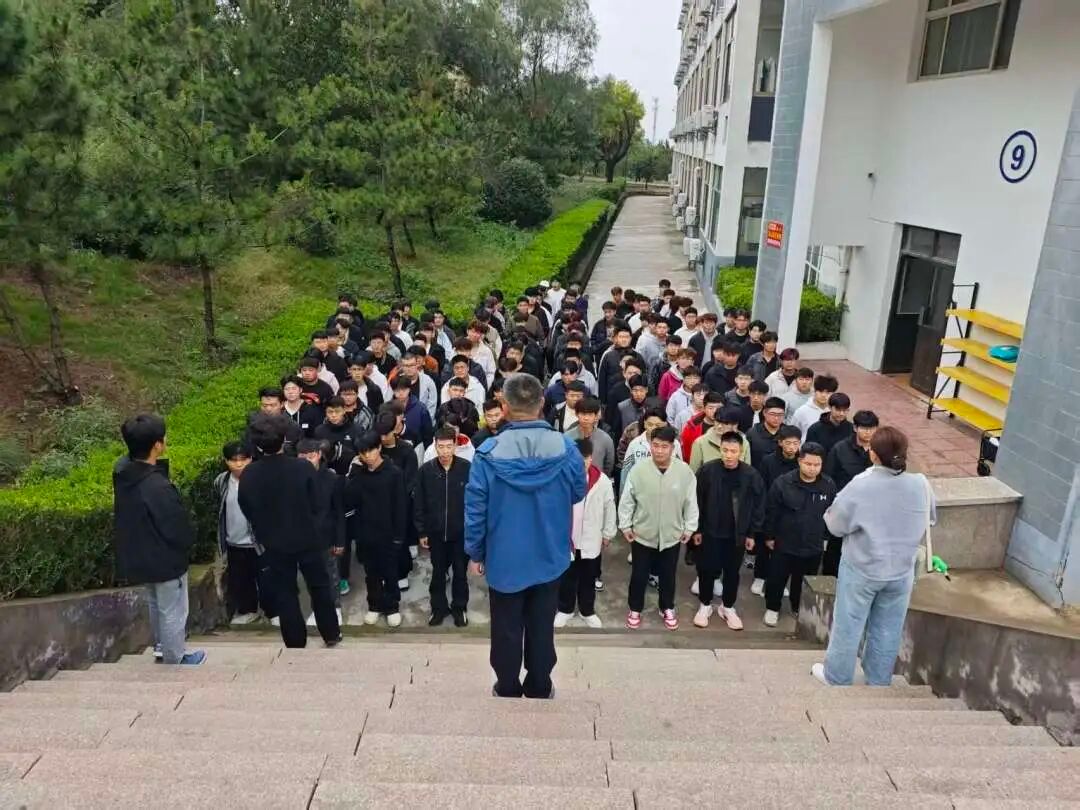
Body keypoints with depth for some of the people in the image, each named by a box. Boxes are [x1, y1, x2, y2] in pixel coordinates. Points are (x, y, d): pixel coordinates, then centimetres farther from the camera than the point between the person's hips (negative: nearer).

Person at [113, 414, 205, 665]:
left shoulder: (123, 470, -10)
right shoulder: (159, 487, -35)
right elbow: (181, 531, -25)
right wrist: (189, 539, -2)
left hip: (139, 556, 8)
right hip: (166, 559, -8)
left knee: (156, 605, 30)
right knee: (173, 613, 12)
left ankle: (161, 646, 50)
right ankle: (174, 661, 29)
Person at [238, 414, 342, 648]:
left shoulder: (248, 475, -13)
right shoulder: (304, 468, -19)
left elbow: (248, 512, 0)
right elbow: (316, 505, -10)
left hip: (275, 543, 1)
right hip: (308, 539, -1)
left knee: (284, 593, 15)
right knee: (319, 587, 17)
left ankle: (295, 642, 25)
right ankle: (331, 634, 29)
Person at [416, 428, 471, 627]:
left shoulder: (467, 468, -13)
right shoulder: (426, 470, -8)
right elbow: (419, 503, -2)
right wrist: (421, 532, -1)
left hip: (461, 532, -1)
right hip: (436, 532, 1)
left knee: (460, 572, 14)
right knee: (438, 572, 16)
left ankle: (459, 607, 32)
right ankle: (439, 607, 34)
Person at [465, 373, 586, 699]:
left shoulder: (489, 452, -18)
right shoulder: (566, 448, -14)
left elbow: (475, 509, -12)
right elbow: (578, 493, 2)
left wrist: (475, 552, 1)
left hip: (504, 558, -1)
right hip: (549, 557, 2)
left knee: (506, 630, 16)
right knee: (541, 627, 18)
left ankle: (507, 689, 31)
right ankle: (539, 688, 32)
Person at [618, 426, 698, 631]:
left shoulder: (684, 471, -12)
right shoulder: (638, 470, -15)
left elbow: (691, 502, -1)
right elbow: (626, 500, -4)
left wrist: (689, 528, 3)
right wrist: (625, 525, -2)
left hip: (672, 535, 1)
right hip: (642, 534, -1)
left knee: (668, 575, 19)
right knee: (639, 575, 14)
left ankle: (667, 608, 41)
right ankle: (635, 609, 35)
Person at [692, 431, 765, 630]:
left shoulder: (751, 475, -11)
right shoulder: (707, 470, -13)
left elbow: (758, 506, -1)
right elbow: (697, 501, -5)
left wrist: (751, 533, 0)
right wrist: (696, 529, -4)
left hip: (737, 534, 1)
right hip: (710, 531, -1)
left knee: (732, 572, 14)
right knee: (707, 570, 9)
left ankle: (727, 607, 33)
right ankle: (705, 605, 30)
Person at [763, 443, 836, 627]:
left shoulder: (829, 485, -7)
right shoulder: (783, 482, -16)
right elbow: (771, 512, -7)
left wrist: (826, 537, 10)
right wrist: (769, 536, -3)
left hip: (814, 546, 2)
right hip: (784, 543, -2)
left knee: (804, 582, 18)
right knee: (776, 579, 9)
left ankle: (800, 608, 41)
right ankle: (772, 608, 31)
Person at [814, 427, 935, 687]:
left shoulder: (860, 486, -24)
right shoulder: (921, 484, -13)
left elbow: (836, 525, -12)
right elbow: (930, 520, 7)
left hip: (861, 569, -3)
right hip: (901, 571, 3)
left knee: (848, 626, 14)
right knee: (887, 630, 19)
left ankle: (836, 677, 30)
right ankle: (878, 681, 36)